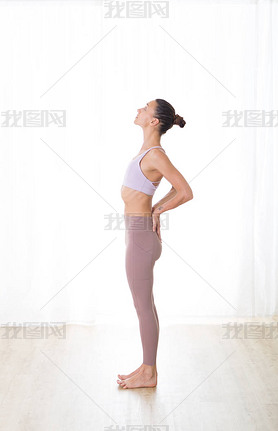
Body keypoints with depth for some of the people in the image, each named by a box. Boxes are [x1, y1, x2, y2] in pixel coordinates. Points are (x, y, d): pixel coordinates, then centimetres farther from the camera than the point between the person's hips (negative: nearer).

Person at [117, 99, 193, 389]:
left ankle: (148, 373, 11)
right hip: (139, 232, 10)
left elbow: (186, 193, -21)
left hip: (140, 234, -10)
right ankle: (148, 367, 24)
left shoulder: (156, 155, -18)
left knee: (143, 305, -1)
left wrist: (157, 210, -10)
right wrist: (156, 208, 11)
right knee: (145, 303, 14)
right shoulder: (149, 151, 10)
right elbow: (177, 188, 20)